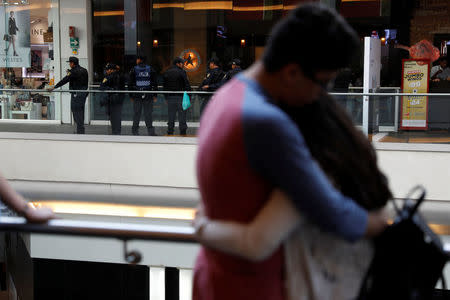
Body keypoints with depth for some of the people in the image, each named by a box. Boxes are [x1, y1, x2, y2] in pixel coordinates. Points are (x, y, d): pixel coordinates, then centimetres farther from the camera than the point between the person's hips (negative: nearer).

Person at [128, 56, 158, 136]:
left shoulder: (133, 70, 2)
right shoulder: (150, 69, 5)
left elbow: (130, 84, 4)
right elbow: (154, 83, 6)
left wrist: (131, 96, 10)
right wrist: (154, 95, 10)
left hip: (137, 96, 0)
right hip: (148, 96, 0)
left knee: (136, 113, 6)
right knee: (148, 113, 1)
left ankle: (135, 131, 8)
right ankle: (150, 131, -4)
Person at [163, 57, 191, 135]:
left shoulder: (166, 73, 10)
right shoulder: (181, 72, -7)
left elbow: (164, 86, 12)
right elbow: (187, 85, -10)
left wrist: (166, 97, 15)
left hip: (170, 97, 5)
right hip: (180, 97, -5)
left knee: (171, 117, 9)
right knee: (182, 116, 0)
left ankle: (170, 132, 9)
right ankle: (183, 132, 0)